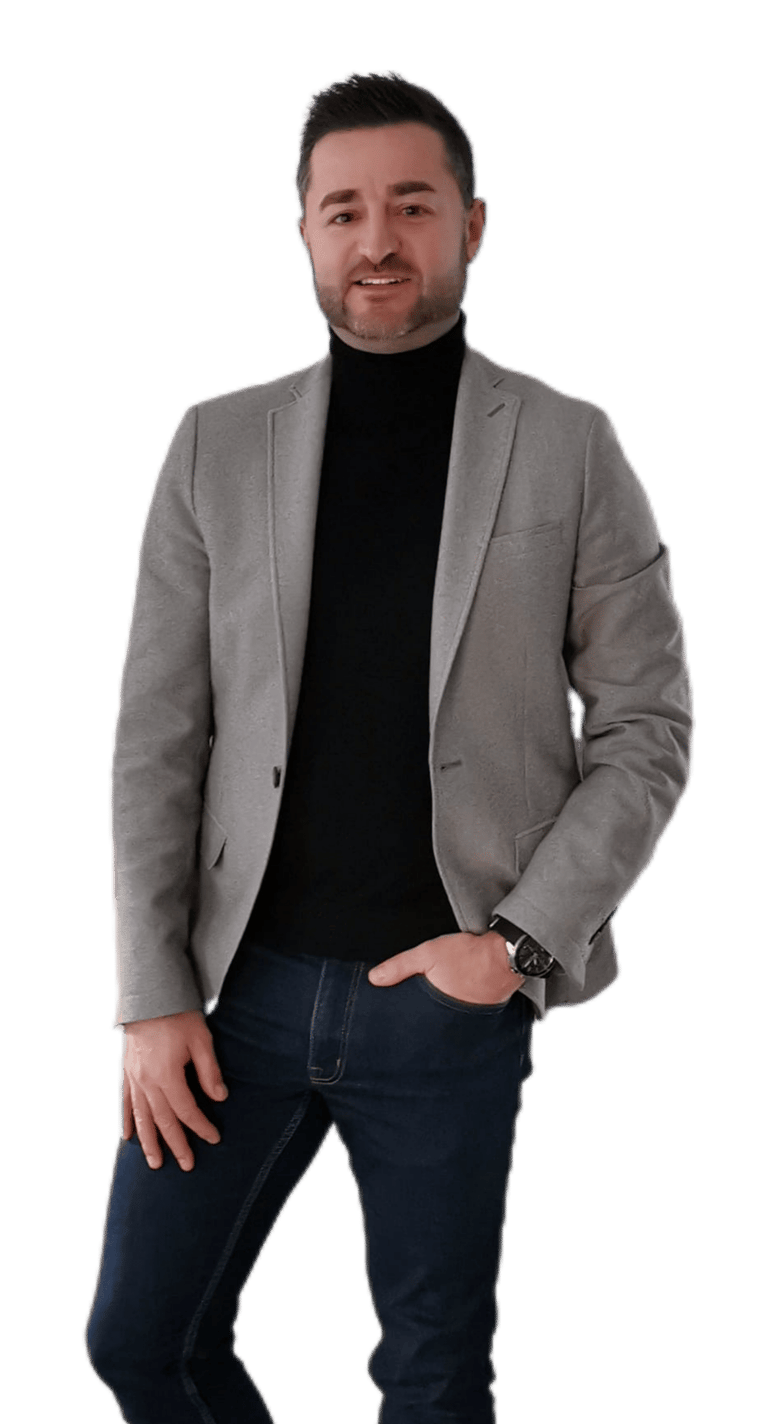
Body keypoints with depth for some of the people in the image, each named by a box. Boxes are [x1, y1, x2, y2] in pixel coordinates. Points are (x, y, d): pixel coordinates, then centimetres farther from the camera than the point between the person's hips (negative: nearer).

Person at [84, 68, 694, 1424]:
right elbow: (157, 740, 2)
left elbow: (648, 728, -1)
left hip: (449, 995, -2)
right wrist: (153, 997, -4)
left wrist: (519, 937, -11)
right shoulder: (217, 445, 3)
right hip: (243, 980, 2)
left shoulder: (569, 447, -2)